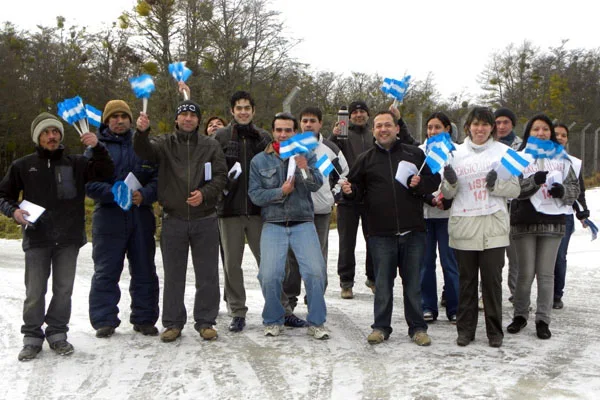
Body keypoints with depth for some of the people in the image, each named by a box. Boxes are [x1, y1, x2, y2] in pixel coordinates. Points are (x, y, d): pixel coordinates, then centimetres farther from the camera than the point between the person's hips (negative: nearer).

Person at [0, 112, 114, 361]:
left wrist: (97, 147, -17)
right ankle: (32, 337, 16)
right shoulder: (23, 166, 7)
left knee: (63, 290, 7)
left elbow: (105, 172, -3)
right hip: (36, 238, -1)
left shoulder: (75, 163, 7)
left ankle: (57, 333, 21)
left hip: (68, 239, 1)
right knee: (35, 292, 2)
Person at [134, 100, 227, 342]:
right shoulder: (165, 143, 5)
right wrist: (142, 131, -35)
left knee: (207, 275, 6)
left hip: (204, 220, 0)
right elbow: (144, 151, -14)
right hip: (173, 220, 0)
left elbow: (221, 176, 0)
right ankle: (173, 322, 20)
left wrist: (204, 193, -17)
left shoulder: (210, 146, 6)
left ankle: (205, 321, 18)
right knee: (173, 275, 8)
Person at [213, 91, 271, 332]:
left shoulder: (263, 138, 8)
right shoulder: (221, 137, 3)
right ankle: (237, 312, 18)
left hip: (258, 209, 1)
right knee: (232, 263, 6)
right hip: (229, 209, -1)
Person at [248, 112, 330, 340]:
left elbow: (316, 185, -6)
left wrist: (304, 169, -24)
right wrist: (281, 192, -12)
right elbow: (255, 195, 1)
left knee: (315, 271, -12)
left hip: (303, 223, 0)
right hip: (273, 225, 0)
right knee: (269, 275, -11)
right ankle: (273, 320, 12)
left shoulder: (307, 156, 9)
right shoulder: (259, 161, 9)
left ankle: (316, 322, 5)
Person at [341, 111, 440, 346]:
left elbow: (434, 181, 7)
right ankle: (381, 327, 20)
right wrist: (349, 190, -12)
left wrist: (420, 183, -13)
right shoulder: (365, 159, 8)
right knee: (382, 283, 7)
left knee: (413, 282, 8)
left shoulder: (415, 154, 7)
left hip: (412, 231, 0)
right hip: (381, 233, 0)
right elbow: (358, 190, 9)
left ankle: (417, 327, 20)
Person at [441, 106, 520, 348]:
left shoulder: (504, 151, 5)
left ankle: (494, 331, 15)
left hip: (493, 226, -1)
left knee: (492, 279, 2)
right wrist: (450, 182, -12)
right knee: (466, 280, 8)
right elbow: (447, 194, 10)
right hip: (464, 226, 1)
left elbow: (515, 189, 4)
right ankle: (465, 329, 18)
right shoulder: (456, 153, 7)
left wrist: (497, 184, -15)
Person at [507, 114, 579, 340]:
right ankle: (520, 315, 20)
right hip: (525, 222, -2)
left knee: (546, 273, 4)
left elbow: (575, 187, 11)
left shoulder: (561, 158, 10)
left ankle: (543, 320, 13)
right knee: (525, 273, 4)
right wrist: (534, 181, -23)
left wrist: (563, 191, -11)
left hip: (553, 222, 2)